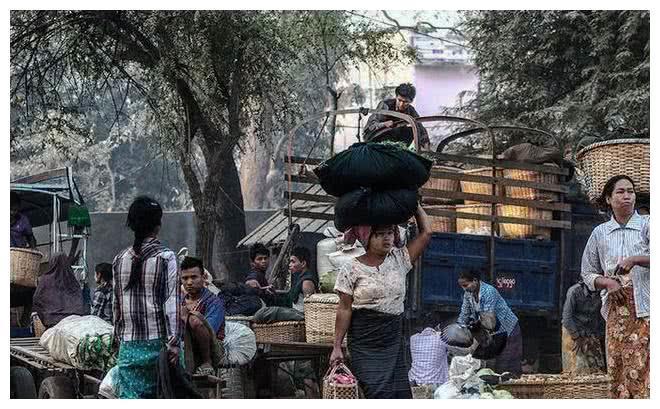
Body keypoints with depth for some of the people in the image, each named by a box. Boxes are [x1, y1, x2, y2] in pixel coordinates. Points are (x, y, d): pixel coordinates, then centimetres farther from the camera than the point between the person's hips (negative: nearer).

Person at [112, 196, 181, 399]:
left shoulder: (120, 259, 7)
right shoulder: (165, 257, -7)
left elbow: (116, 303, 13)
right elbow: (171, 302, -11)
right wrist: (174, 342, -12)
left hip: (129, 344, 3)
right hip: (158, 342, -3)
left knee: (129, 398, 1)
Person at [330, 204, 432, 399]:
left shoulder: (399, 259, 7)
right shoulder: (351, 269, -3)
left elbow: (426, 232, 6)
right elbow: (345, 309, -3)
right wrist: (337, 347, -5)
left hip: (394, 340, 4)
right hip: (365, 343, -4)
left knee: (401, 394, -2)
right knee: (379, 393, -15)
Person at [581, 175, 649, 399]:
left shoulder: (647, 225, 3)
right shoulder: (600, 233, 12)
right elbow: (588, 273, 17)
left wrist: (635, 260, -21)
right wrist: (607, 282, -2)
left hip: (645, 307, -3)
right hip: (616, 307, 3)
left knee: (641, 367, -12)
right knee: (617, 366, -2)